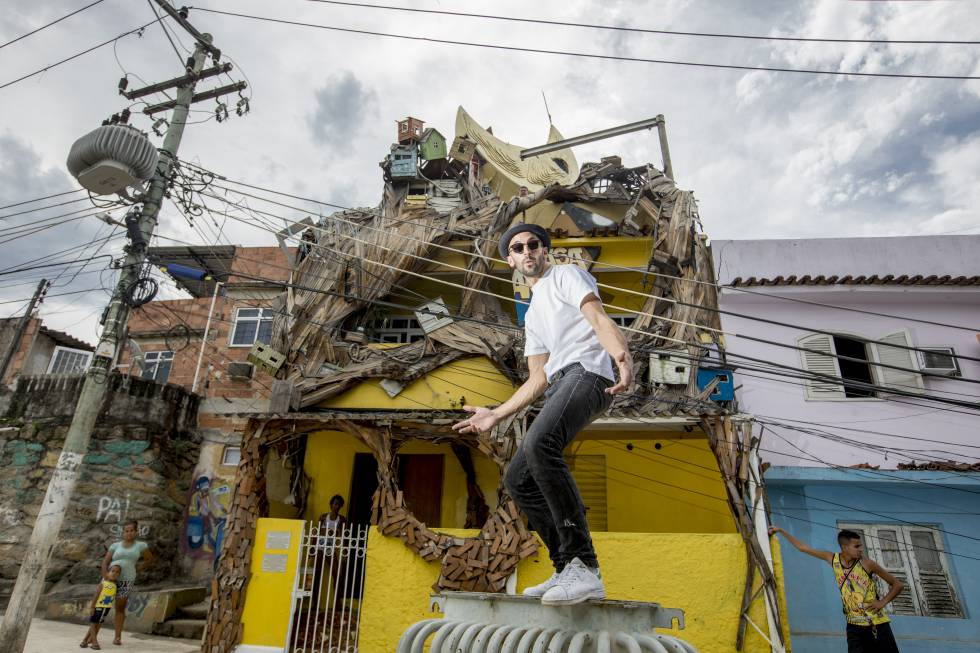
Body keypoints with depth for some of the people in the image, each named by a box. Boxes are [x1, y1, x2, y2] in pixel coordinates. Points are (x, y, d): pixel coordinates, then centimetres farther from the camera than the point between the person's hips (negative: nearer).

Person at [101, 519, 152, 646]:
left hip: (126, 581, -1)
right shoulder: (115, 545, 5)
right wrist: (105, 576, -17)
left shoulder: (140, 545, 3)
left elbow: (149, 559, 15)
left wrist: (137, 569, 5)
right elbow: (105, 562, -2)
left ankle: (118, 636, 19)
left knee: (120, 608, 5)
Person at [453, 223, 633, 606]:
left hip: (587, 372, -9)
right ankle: (569, 570, 6)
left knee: (539, 444, -34)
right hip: (559, 386, 9)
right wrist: (496, 415, 25)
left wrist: (622, 355, -31)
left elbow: (598, 318, -10)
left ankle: (583, 567, -29)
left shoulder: (566, 275, 10)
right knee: (517, 478, 5)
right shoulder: (533, 314, 31)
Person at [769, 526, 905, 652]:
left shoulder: (867, 563, -9)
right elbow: (803, 548, 6)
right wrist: (780, 531, 7)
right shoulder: (833, 559, -2)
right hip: (854, 625, 2)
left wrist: (883, 602, -10)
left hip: (877, 624, -2)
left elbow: (898, 584, 2)